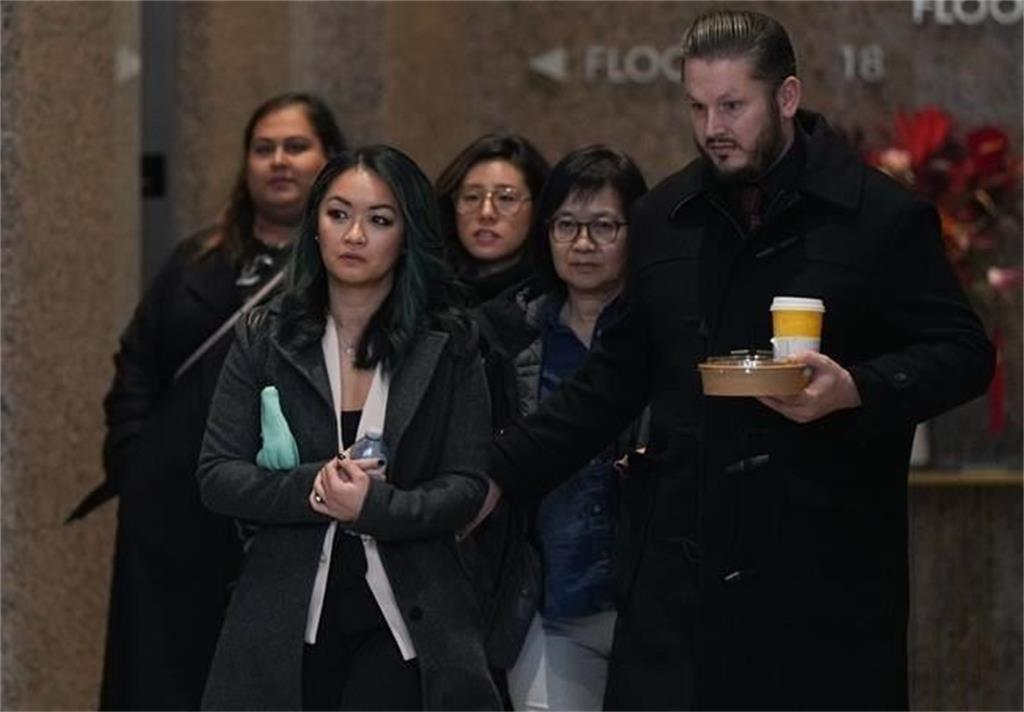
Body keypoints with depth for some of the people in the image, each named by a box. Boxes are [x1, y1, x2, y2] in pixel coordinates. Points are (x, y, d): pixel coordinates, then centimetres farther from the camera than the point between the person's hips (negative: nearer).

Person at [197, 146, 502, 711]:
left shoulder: (448, 346, 4)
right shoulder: (265, 340, 7)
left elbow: (467, 488, -1)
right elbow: (217, 475, 2)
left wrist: (376, 507, -18)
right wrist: (311, 488, -15)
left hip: (406, 622, -1)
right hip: (287, 618, 1)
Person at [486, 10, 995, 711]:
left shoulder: (883, 216, -2)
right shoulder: (663, 220, 12)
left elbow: (964, 354, 0)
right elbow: (616, 378, 19)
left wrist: (855, 389, -18)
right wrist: (499, 470, 12)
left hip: (829, 570, -3)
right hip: (687, 567, 4)